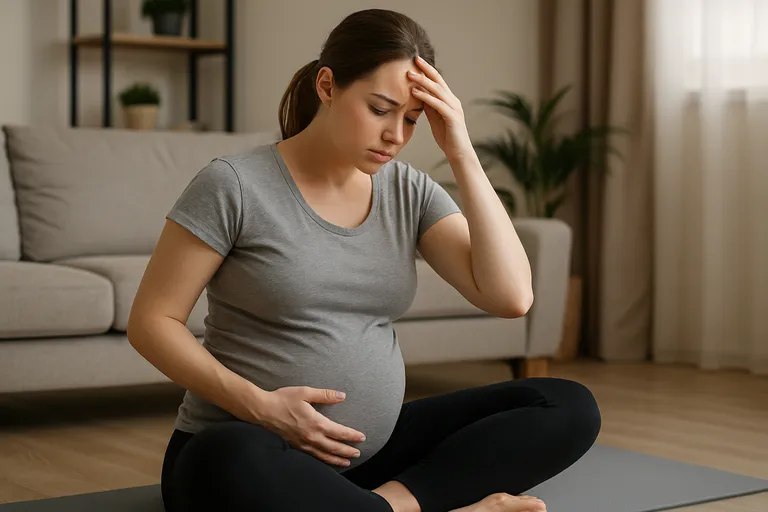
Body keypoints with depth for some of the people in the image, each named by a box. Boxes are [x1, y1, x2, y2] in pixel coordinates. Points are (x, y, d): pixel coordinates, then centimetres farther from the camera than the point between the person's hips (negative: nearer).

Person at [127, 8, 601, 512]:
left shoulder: (410, 191, 5)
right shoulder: (235, 185, -9)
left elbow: (511, 296, -7)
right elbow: (151, 322, -7)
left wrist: (462, 154, -11)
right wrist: (261, 406, -19)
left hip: (373, 452, 5)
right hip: (243, 450, -4)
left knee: (570, 407, -8)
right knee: (232, 463, -41)